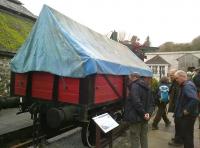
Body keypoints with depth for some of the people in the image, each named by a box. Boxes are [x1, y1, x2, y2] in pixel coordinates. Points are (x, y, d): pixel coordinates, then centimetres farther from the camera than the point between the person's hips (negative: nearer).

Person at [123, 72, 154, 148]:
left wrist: (143, 113, -21)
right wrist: (149, 112, 0)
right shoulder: (147, 87, 12)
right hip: (144, 117, 9)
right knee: (144, 137, 20)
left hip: (136, 116, -8)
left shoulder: (135, 86, -16)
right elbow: (151, 102, 12)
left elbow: (136, 102, -28)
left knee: (135, 138, 3)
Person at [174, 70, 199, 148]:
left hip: (187, 116, -10)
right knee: (185, 135, 21)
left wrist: (187, 110, -26)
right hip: (184, 116, 10)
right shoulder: (185, 85, 10)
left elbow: (195, 100, -36)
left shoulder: (187, 86, -22)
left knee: (187, 136, 3)